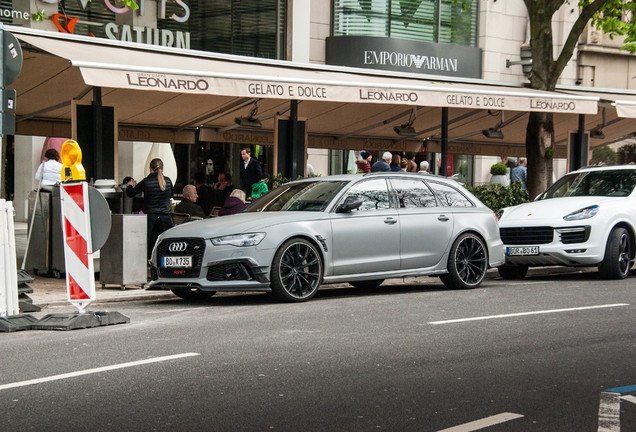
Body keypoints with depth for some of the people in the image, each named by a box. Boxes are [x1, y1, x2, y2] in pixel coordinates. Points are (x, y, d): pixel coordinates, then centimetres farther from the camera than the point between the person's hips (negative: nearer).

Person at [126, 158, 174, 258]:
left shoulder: (146, 182, -6)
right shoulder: (168, 181, 2)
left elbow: (130, 194, 3)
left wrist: (130, 185, 26)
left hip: (151, 217, -2)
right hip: (165, 217, 2)